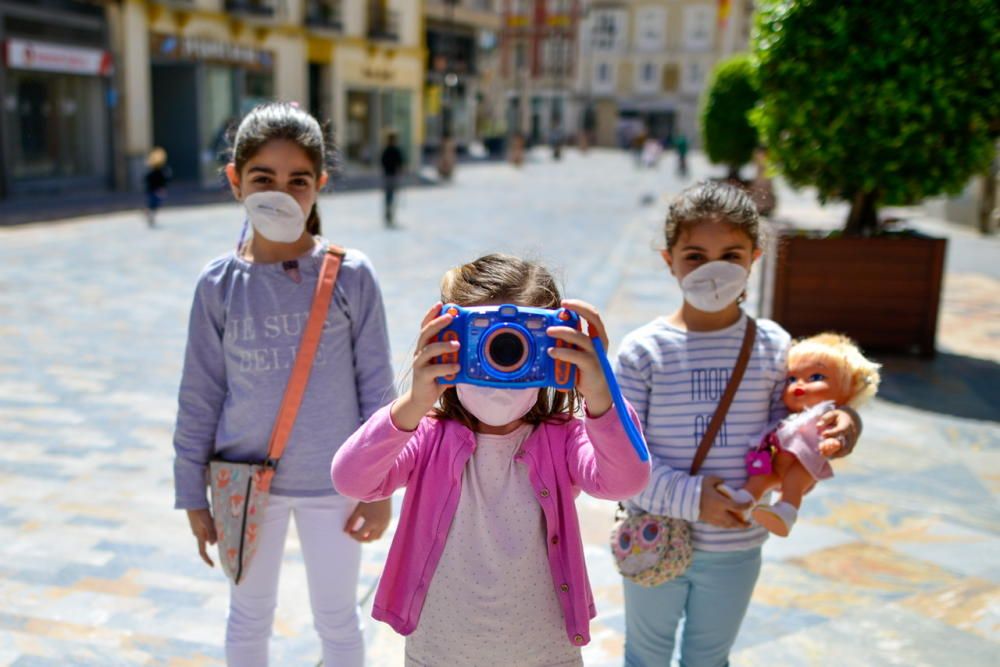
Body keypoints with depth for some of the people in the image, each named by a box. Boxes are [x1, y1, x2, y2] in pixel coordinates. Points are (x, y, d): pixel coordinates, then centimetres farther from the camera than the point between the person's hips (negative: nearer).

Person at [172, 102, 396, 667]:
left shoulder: (351, 274, -11)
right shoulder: (219, 284, -7)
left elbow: (376, 387, -6)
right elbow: (199, 396, 0)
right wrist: (193, 495, 4)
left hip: (334, 482, -1)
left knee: (338, 620, 18)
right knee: (249, 617, 22)